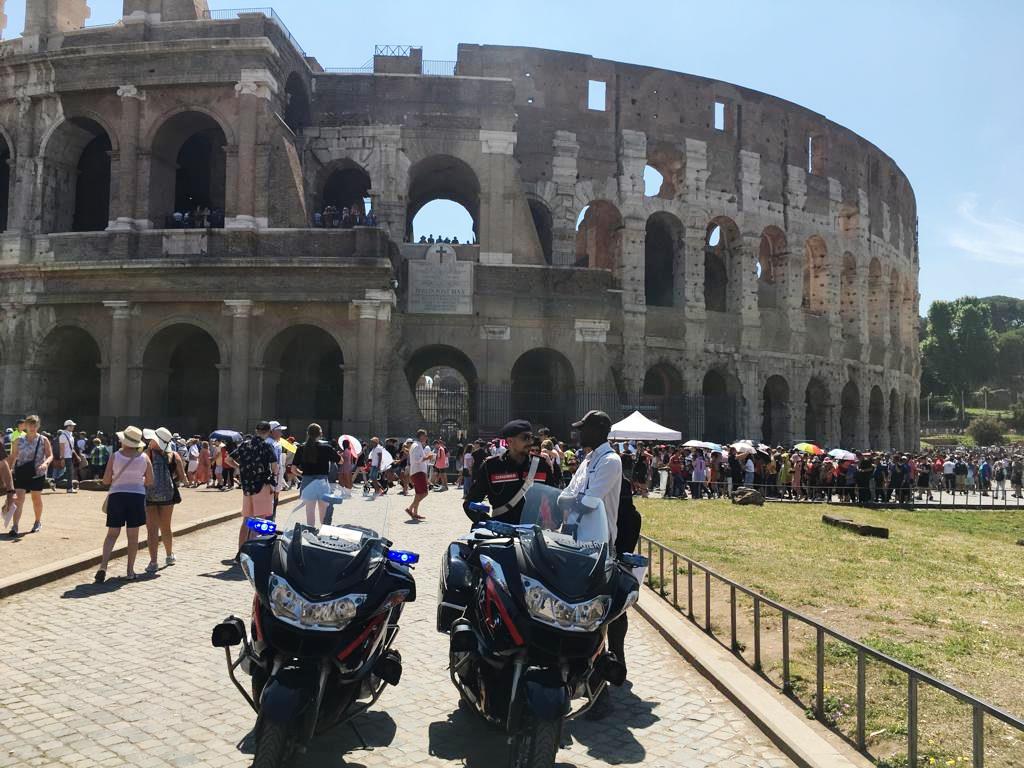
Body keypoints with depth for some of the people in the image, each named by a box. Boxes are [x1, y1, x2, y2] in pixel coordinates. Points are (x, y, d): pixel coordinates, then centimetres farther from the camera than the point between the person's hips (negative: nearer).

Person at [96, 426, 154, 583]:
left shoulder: (115, 457, -4)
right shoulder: (144, 457, -1)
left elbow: (106, 480, -2)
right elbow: (150, 481, 3)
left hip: (116, 495, 0)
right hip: (137, 496, 0)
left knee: (112, 534, 7)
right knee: (133, 536, 8)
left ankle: (103, 566, -8)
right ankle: (130, 570, 12)